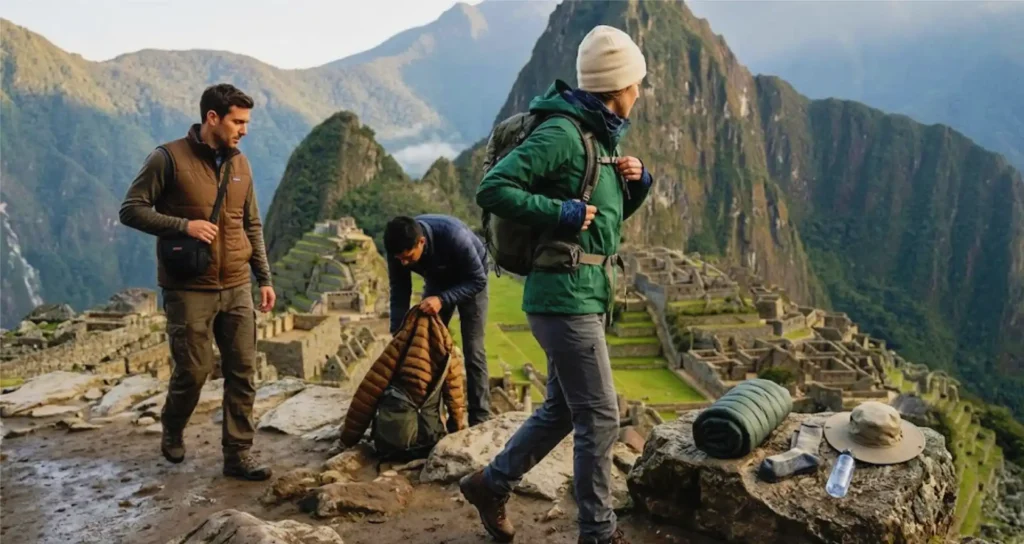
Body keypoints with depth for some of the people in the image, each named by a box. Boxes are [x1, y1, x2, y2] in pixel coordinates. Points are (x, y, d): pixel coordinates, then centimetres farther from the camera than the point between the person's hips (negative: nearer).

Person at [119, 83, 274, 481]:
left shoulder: (240, 164, 9)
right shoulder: (169, 158, -7)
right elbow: (131, 210, -7)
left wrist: (264, 278, 11)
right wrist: (183, 225, -19)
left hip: (237, 289, 5)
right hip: (189, 290, -5)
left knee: (242, 372, 3)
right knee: (193, 371, 1)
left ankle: (238, 454, 13)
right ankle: (172, 432, 32)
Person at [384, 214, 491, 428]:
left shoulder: (453, 236, -41)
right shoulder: (399, 247, -26)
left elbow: (478, 280, -30)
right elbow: (399, 292, -16)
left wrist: (442, 299, -42)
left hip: (470, 280, -4)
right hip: (437, 280, 5)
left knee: (472, 350, -10)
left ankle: (480, 420, -6)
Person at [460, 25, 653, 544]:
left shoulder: (599, 135, 14)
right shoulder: (561, 133, -15)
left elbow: (614, 212, 23)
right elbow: (492, 189, -21)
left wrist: (636, 180, 4)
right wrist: (561, 213, -21)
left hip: (587, 293, 10)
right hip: (565, 294, -10)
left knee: (561, 410, 18)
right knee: (600, 417, -1)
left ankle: (490, 483, 32)